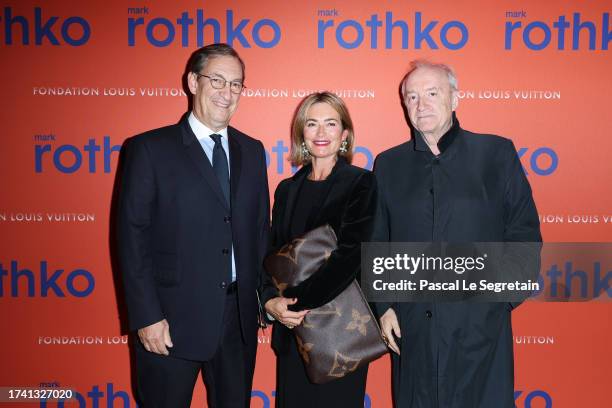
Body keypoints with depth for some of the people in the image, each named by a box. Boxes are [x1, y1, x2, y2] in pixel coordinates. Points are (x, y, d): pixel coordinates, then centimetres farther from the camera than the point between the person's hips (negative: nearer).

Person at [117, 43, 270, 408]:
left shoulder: (252, 151, 9)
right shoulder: (150, 148, -6)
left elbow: (261, 228, 12)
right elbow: (133, 238, -9)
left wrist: (266, 298, 6)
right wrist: (147, 317, -13)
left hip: (240, 315, 4)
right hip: (175, 316, -4)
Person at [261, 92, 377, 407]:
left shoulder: (361, 183, -5)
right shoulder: (288, 189, 10)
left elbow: (349, 253, -14)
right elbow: (274, 253, 8)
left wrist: (300, 302, -15)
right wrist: (271, 300, -9)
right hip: (292, 325, 4)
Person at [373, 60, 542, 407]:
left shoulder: (496, 153, 2)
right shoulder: (388, 164, 8)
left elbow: (524, 233, 2)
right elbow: (376, 245, 10)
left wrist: (503, 296, -5)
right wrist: (383, 307, 2)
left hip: (481, 327, -2)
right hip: (412, 329, 2)